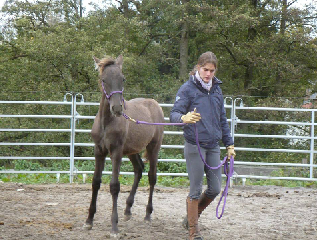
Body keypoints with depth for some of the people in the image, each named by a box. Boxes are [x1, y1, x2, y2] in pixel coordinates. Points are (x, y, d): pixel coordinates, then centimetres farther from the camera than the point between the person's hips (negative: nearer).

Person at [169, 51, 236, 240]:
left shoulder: (217, 89, 12)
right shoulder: (188, 89, -6)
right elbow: (174, 114, -15)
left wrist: (229, 143, 20)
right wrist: (184, 118, -38)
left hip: (213, 146, 6)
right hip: (195, 145, -6)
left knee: (215, 189, 8)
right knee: (196, 190, -3)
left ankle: (193, 215, 31)